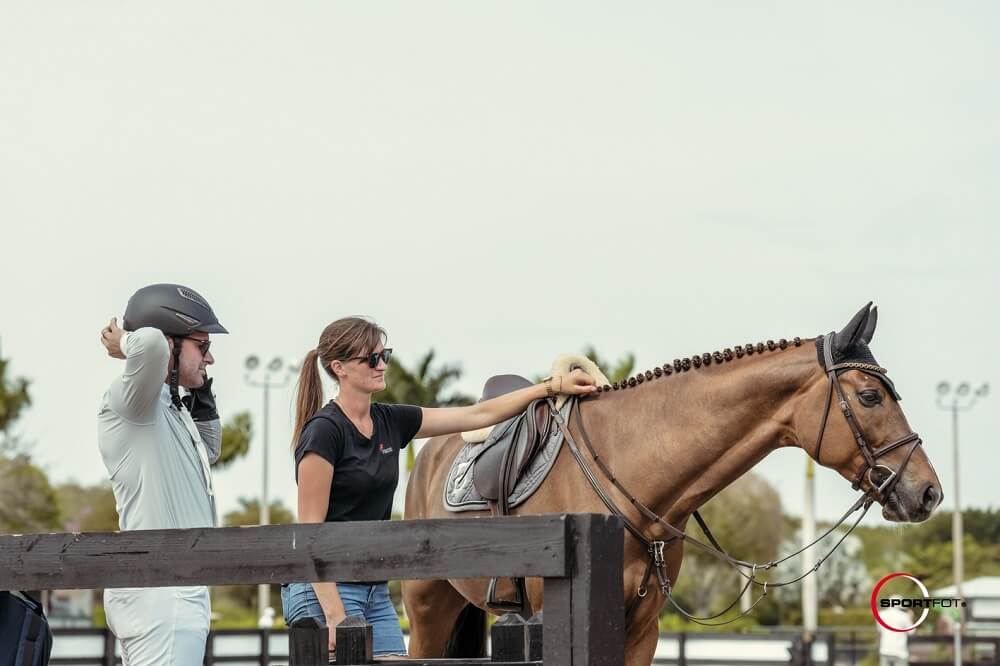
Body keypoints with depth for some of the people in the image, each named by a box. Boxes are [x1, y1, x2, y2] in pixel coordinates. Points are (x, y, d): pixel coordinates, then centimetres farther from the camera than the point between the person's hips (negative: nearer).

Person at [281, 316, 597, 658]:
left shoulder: (390, 421, 9)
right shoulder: (324, 431, -14)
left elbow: (479, 415, 13)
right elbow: (310, 528, -17)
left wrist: (554, 386, 9)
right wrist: (335, 615, -22)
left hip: (375, 591, 8)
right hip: (324, 590, -8)